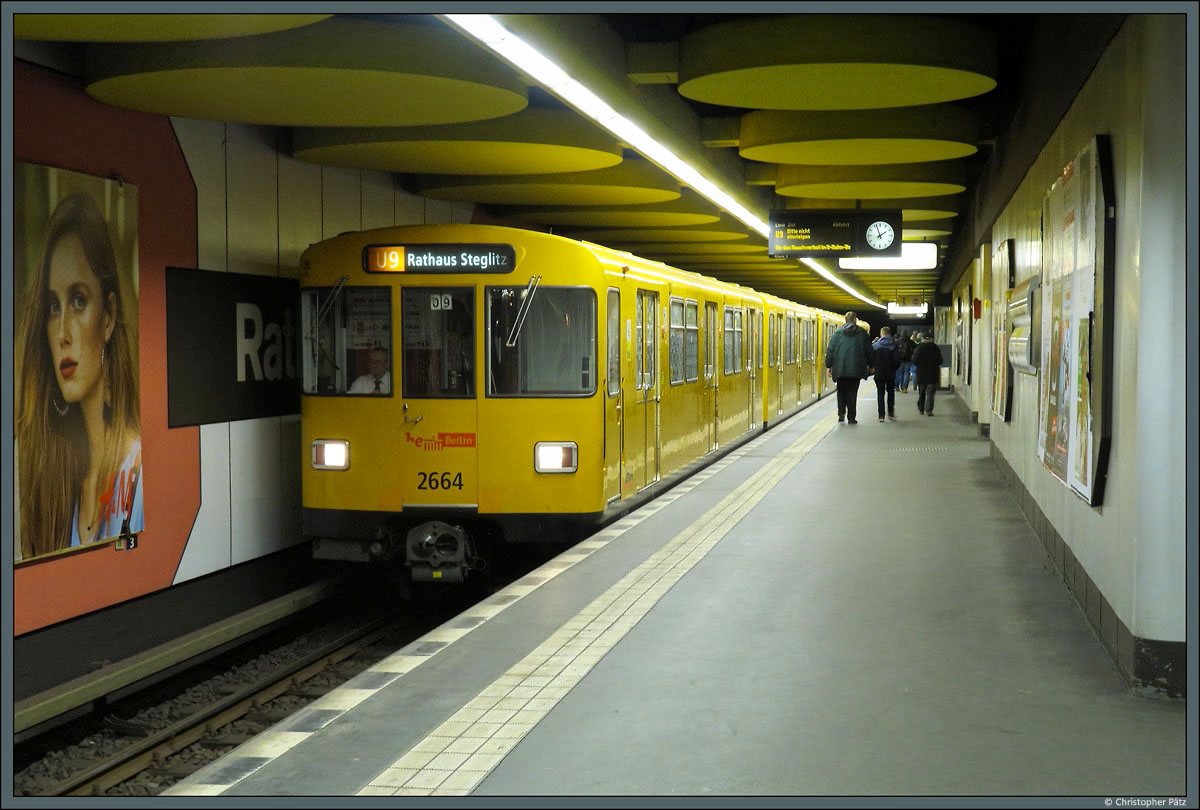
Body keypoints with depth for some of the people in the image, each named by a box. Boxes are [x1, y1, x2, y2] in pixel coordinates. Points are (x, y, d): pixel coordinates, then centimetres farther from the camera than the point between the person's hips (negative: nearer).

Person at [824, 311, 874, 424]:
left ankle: (841, 414, 4)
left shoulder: (838, 333, 4)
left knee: (841, 391, 16)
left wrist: (828, 366, 6)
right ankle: (851, 418, 2)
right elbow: (869, 350, 4)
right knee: (852, 393, 3)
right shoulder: (862, 333, 1)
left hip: (840, 369, 1)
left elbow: (830, 350, 2)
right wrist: (869, 365, 14)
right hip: (856, 369, -1)